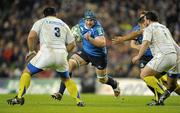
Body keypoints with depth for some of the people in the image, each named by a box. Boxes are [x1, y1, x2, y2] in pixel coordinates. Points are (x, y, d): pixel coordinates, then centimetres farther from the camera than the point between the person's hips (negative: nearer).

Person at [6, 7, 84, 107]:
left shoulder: (41, 22, 15)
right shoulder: (63, 24, 25)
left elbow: (31, 36, -2)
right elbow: (72, 44, 19)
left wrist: (31, 51, 11)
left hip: (47, 52, -3)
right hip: (61, 55, 3)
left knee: (27, 72, 12)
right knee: (66, 78, 25)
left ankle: (19, 97, -4)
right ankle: (78, 101, 14)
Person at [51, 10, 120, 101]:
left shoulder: (97, 28, -28)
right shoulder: (81, 23, -9)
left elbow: (103, 43, -39)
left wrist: (90, 39, -48)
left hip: (99, 55, -5)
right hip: (85, 52, 5)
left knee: (102, 80, 12)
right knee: (70, 65, -18)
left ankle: (115, 84, 50)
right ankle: (60, 93, -17)